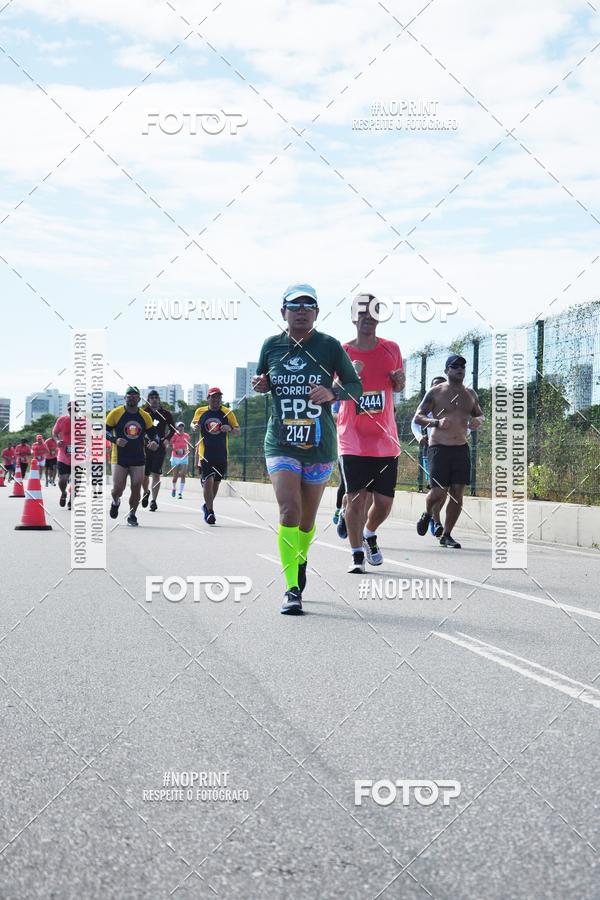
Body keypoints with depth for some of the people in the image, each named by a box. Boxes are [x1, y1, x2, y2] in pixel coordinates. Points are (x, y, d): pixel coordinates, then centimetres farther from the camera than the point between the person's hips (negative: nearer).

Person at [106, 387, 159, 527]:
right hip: (119, 458, -2)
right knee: (118, 488, -5)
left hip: (138, 458, 3)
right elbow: (104, 430, -1)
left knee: (136, 488, -1)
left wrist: (155, 442, -8)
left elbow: (153, 432, 14)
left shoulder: (145, 416, 6)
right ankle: (115, 502, 30)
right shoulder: (116, 413, -3)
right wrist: (115, 440, -18)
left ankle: (132, 515, 16)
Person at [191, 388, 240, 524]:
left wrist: (230, 429, -21)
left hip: (221, 455, 2)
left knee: (216, 482, 13)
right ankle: (209, 511, -2)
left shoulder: (228, 412, 1)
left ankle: (207, 506, 36)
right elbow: (193, 424, 17)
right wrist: (194, 427, -7)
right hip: (205, 453, -2)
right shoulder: (200, 412, 3)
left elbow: (238, 432, 1)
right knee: (208, 481, -13)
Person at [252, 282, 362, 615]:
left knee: (308, 517, 13)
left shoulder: (330, 346, -3)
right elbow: (261, 379, 19)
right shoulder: (272, 345, 2)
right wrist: (259, 384, -4)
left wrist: (333, 393, -16)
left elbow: (356, 386, 4)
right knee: (289, 509, -18)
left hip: (320, 446, 1)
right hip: (281, 443, 0)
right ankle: (291, 588, -15)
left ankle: (300, 563, 42)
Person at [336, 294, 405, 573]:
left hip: (385, 440, 3)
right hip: (353, 439, -3)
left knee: (384, 500, 6)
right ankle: (357, 555, 1)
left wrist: (400, 380, -3)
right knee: (356, 496, -9)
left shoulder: (391, 349, 9)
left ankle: (369, 535, 35)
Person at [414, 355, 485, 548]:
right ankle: (428, 514, 25)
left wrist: (479, 420, 0)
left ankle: (446, 535, 10)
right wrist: (437, 422, -20)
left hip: (462, 448, 4)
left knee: (458, 494, -1)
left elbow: (480, 415, 25)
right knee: (439, 491, -10)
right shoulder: (435, 392, -1)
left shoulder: (470, 394, 13)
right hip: (439, 447, -4)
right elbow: (418, 416, -2)